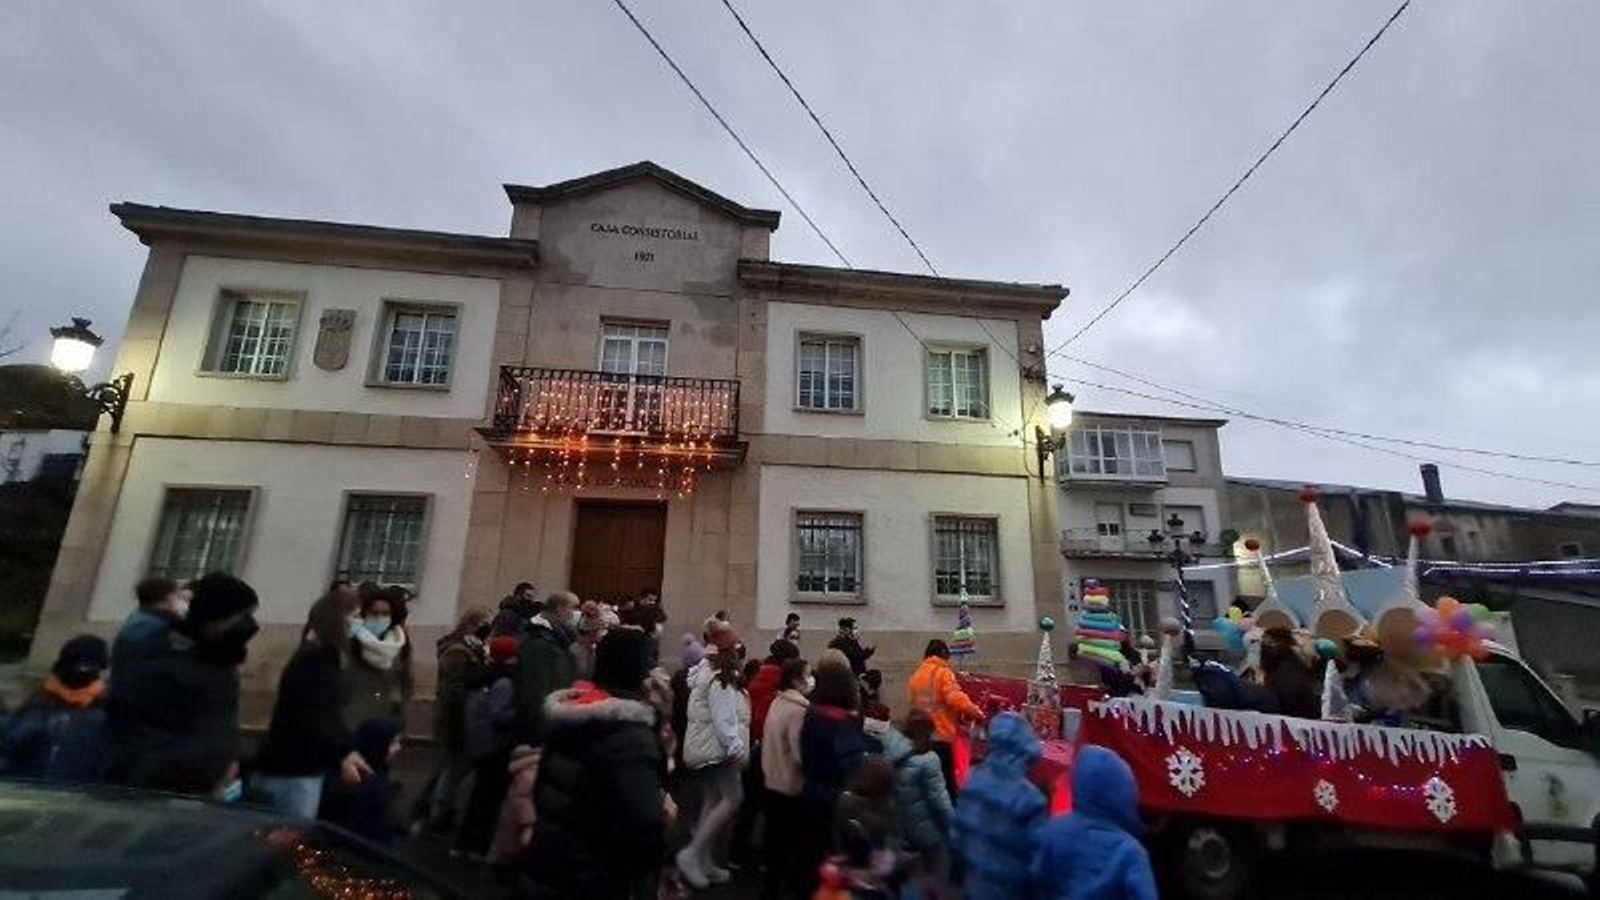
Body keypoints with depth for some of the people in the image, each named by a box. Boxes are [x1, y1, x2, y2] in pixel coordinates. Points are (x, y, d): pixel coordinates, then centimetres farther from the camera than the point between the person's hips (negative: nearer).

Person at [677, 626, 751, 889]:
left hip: (706, 748, 10)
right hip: (716, 749, -10)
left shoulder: (708, 674, 13)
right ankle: (692, 854, -11)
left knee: (713, 801, 13)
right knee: (733, 798, -12)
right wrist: (737, 749, -19)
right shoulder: (720, 680, -19)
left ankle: (704, 861, 18)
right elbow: (723, 720, -24)